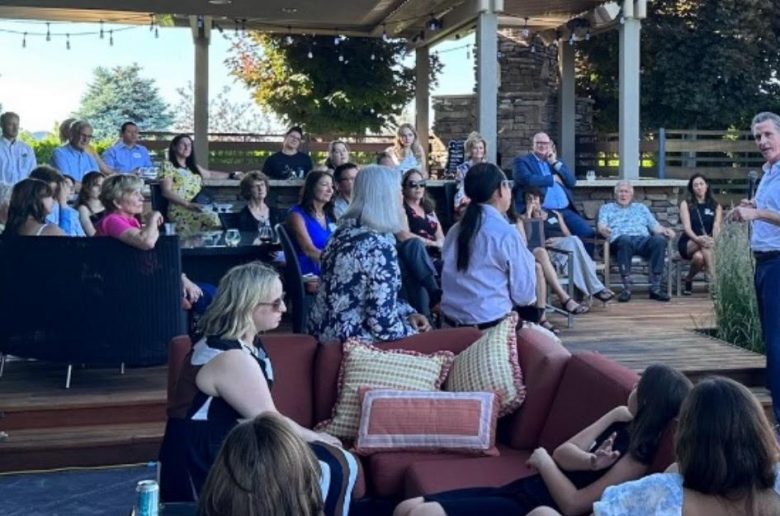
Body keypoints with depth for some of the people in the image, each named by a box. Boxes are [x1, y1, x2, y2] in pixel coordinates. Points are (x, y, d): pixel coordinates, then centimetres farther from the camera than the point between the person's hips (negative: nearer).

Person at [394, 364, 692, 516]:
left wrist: (543, 460, -5)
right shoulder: (623, 426, 12)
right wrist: (589, 462, -16)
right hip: (522, 489, 9)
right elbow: (563, 452, 5)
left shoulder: (639, 456, -14)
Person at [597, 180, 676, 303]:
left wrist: (665, 230, 0)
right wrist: (604, 229, -17)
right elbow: (601, 226, 8)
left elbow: (654, 225, 23)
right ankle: (627, 288, -40)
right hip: (620, 241, -3)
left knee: (659, 239, -32)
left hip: (643, 239, 3)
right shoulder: (607, 208, 26)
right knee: (625, 239, -41)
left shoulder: (641, 207, 33)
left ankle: (655, 287, -32)